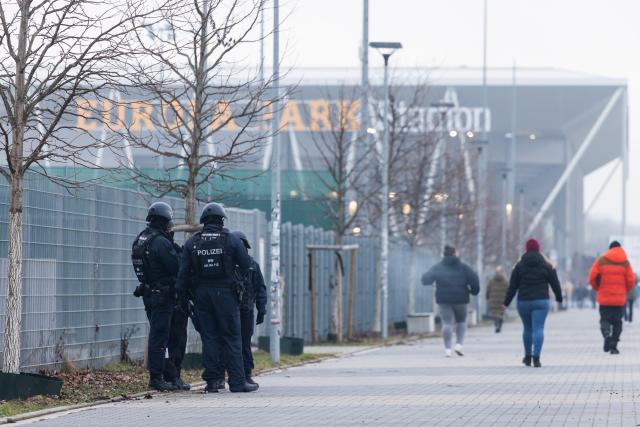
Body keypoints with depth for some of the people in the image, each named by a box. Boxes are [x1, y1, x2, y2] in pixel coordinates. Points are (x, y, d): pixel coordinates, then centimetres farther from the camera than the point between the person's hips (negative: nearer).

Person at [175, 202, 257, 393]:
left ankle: (212, 381, 6)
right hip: (226, 294, -2)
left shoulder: (192, 242, 4)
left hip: (202, 293, 3)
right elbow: (247, 265, -2)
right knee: (231, 338, 1)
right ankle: (237, 381, -2)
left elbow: (183, 273, 3)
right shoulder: (231, 240, -4)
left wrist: (182, 295, 11)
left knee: (209, 337, 8)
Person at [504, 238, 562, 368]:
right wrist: (559, 297, 21)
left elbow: (512, 286, 1)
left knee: (527, 328, 16)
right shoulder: (546, 265, 1)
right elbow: (555, 283, 6)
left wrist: (507, 302, 7)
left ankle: (528, 357, 25)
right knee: (538, 328, -6)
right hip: (541, 301, -1)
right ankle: (536, 357, -18)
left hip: (523, 301, 1)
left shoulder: (519, 265, 1)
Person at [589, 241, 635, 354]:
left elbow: (592, 277, -3)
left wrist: (598, 289, 15)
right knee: (617, 322, 9)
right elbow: (631, 280, -3)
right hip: (620, 299, 0)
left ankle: (606, 335, -20)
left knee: (604, 319, 10)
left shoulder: (601, 261, -1)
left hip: (604, 298, 0)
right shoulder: (625, 262, 0)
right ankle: (613, 346, 2)